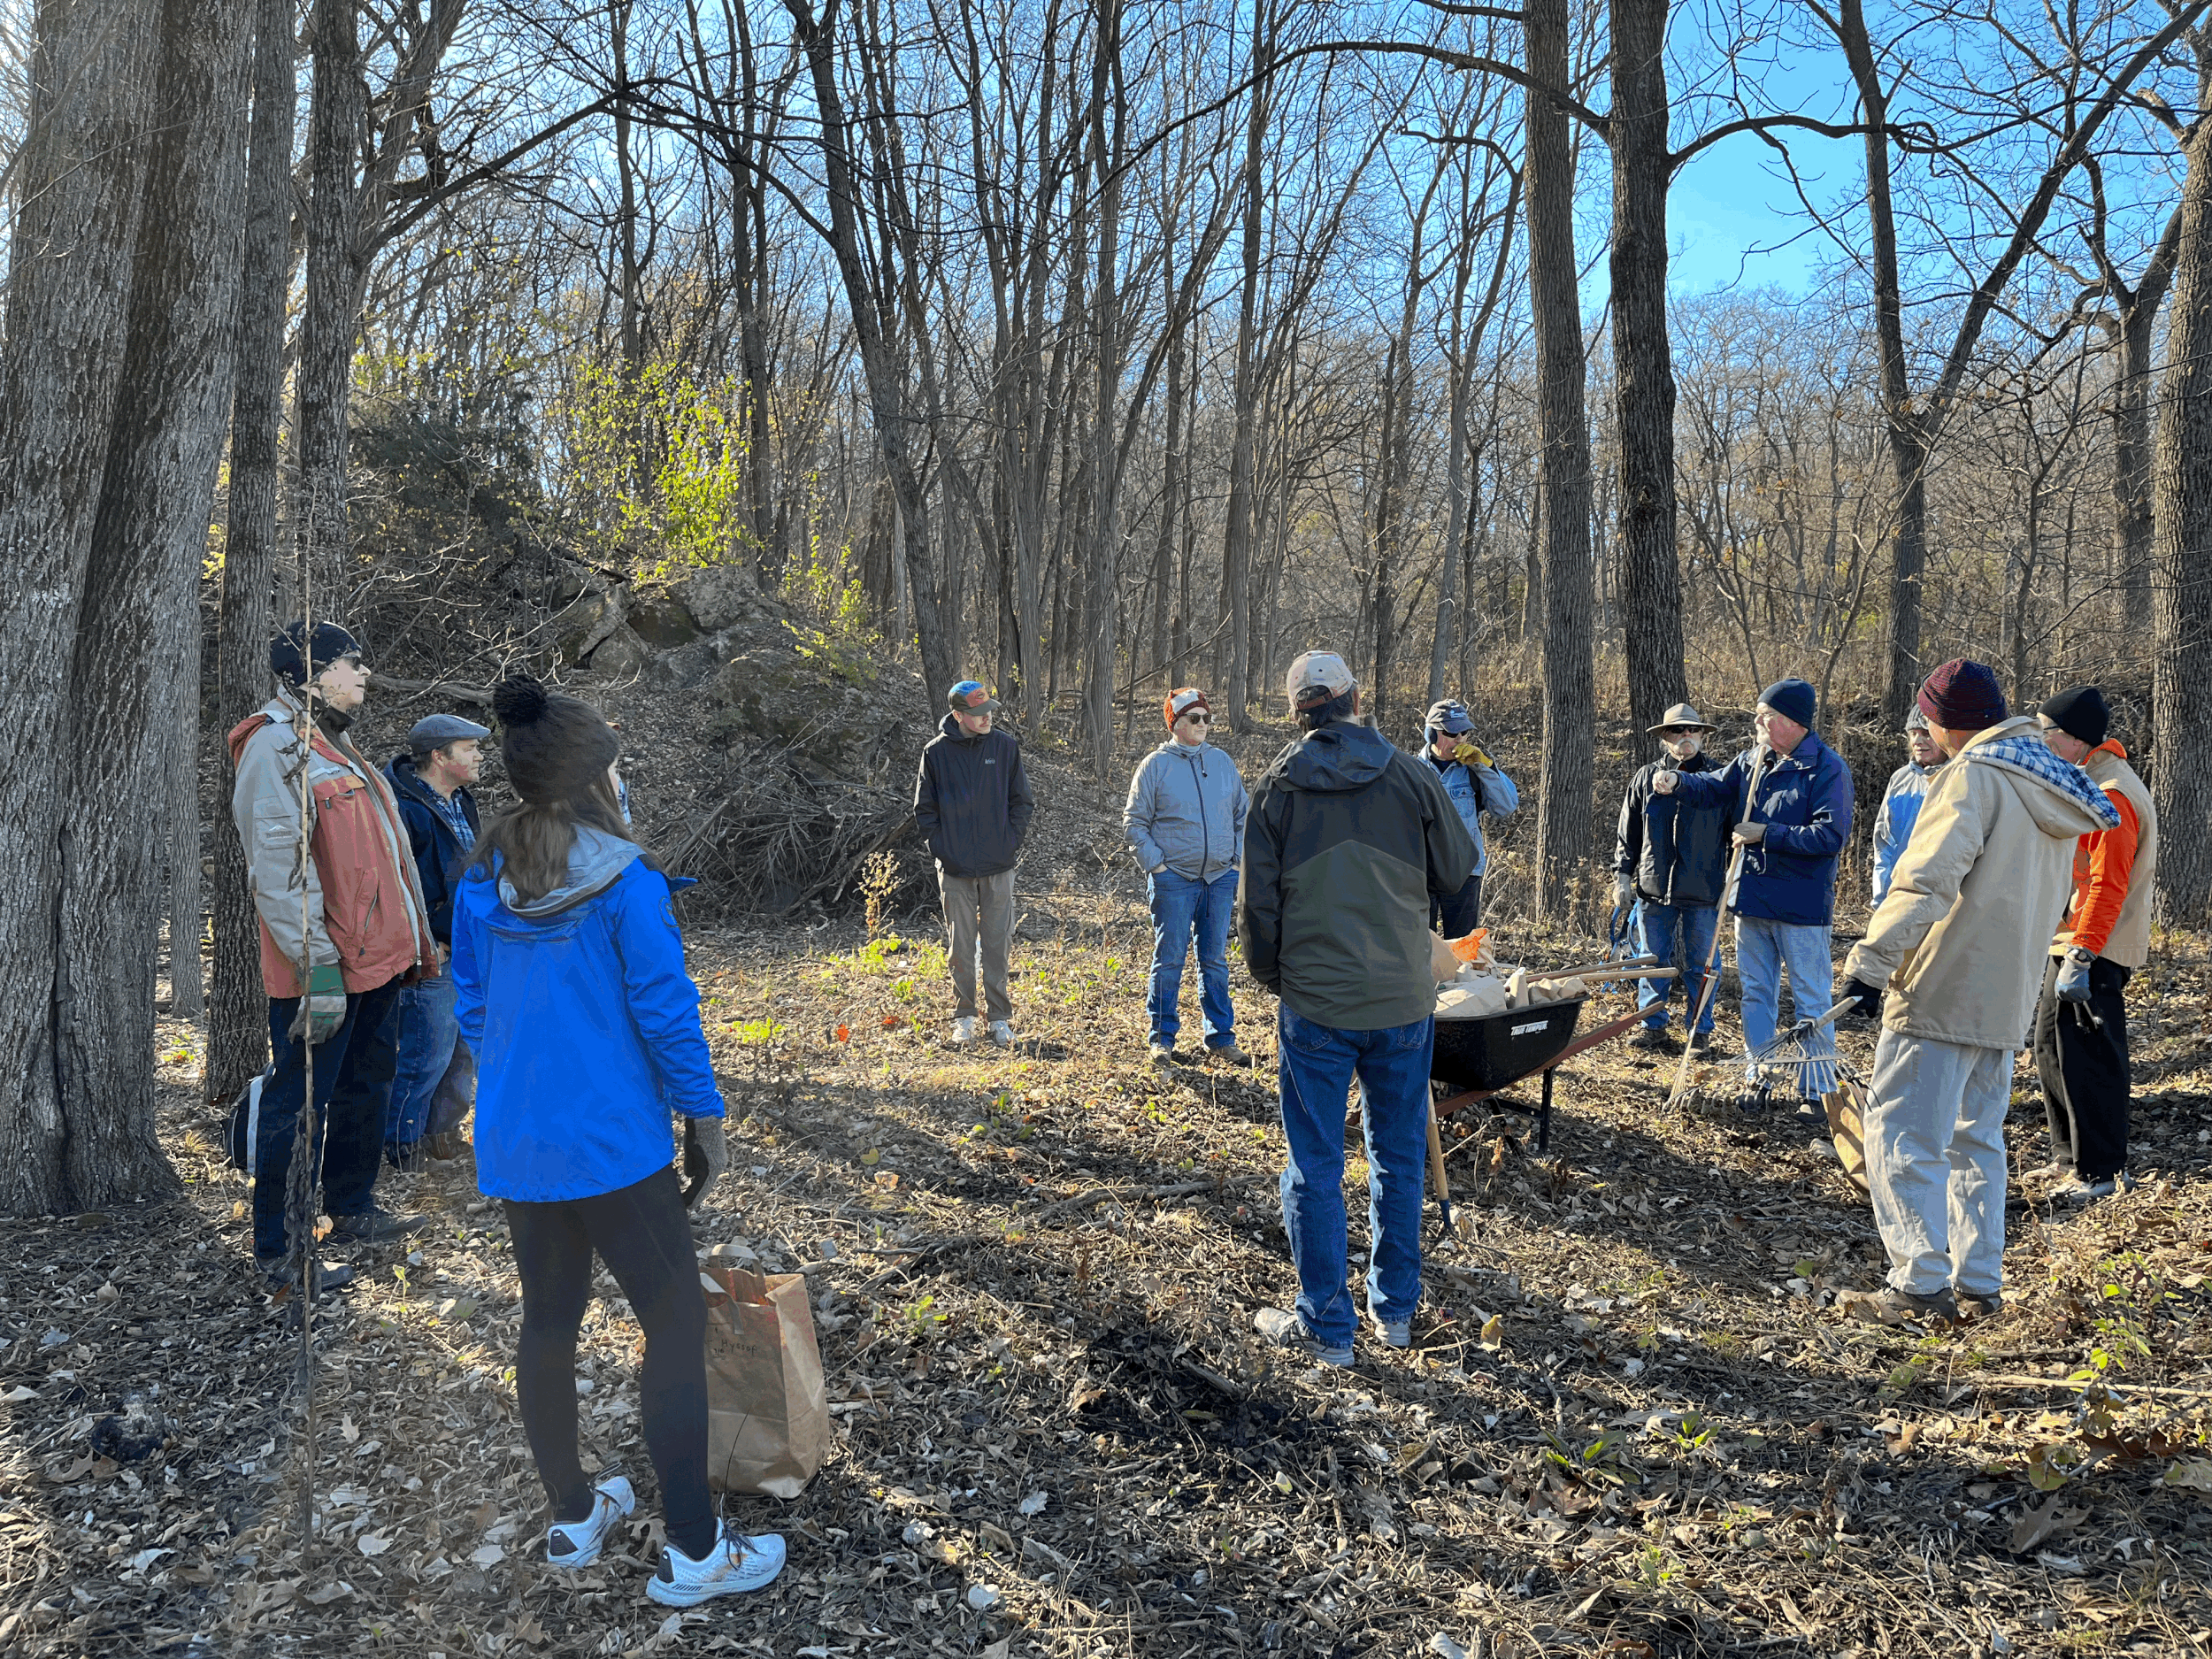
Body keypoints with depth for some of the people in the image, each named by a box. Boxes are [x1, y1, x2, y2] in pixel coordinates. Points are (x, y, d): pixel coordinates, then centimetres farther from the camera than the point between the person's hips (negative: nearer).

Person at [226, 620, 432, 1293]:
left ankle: (354, 1210, 36)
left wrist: (415, 941, 21)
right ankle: (277, 1256, 9)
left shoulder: (334, 744, 17)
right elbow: (278, 867, -21)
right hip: (325, 972, -10)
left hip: (377, 959, 10)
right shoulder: (276, 746, -14)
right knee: (299, 1105, -1)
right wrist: (317, 965, -24)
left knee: (365, 1090, 20)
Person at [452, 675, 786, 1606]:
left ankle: (573, 1519, 33)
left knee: (548, 1320, 17)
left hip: (514, 1142, 7)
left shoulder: (481, 884, 2)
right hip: (613, 1141, -7)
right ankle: (691, 1552, 7)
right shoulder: (624, 882, -16)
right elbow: (665, 1008, -14)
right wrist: (704, 1115, -4)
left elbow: (471, 1006, 10)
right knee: (675, 1320, 3)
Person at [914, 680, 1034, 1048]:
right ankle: (964, 1018, 19)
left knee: (997, 945, 5)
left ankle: (1000, 1018, 15)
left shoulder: (1005, 746, 0)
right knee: (962, 947, 7)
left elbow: (1021, 801, 7)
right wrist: (939, 846, -3)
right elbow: (924, 808, 5)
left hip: (999, 867, 1)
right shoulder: (936, 752, -3)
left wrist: (1013, 840, -2)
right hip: (955, 869, 0)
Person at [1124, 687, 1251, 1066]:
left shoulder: (1222, 762, 9)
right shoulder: (1155, 765, -2)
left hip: (1221, 878, 3)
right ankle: (1162, 1037, 12)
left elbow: (1243, 815, 16)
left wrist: (1238, 860, 6)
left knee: (1215, 960, 10)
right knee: (1169, 959, 1)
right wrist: (1156, 865, -9)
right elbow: (1134, 822, -1)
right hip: (1174, 879, -3)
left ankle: (1221, 1036, 19)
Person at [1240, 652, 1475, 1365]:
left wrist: (1272, 978, 15)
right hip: (1404, 1000, 2)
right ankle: (1395, 1308, 27)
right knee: (1400, 1158, 16)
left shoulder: (1277, 788, -3)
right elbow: (1456, 871, 7)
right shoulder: (1412, 776, -3)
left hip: (1315, 1004, -1)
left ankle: (1326, 1324, 14)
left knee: (1315, 1165, 8)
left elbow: (1259, 904, 0)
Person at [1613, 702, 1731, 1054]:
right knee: (1653, 961, 8)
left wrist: (1734, 879, 2)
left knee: (1699, 964, 5)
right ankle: (1653, 1026, 19)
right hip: (1653, 889, 2)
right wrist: (1622, 874, 5)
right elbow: (1627, 833, 11)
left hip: (1703, 893, -2)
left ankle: (1700, 1031, 17)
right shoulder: (1646, 777, 6)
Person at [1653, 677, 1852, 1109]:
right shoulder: (1753, 760, 8)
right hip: (1752, 897, 7)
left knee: (1811, 999, 2)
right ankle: (1756, 1078, 25)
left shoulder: (1827, 768, -13)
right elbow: (1714, 787, 15)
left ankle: (1816, 1089, 11)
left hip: (1800, 908, -7)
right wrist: (1678, 781, -7)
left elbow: (1831, 835, -19)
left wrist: (1766, 834, -18)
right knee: (1756, 993, 14)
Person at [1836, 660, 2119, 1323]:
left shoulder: (1972, 776, -13)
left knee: (1901, 1135, -4)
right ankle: (1979, 1285, 19)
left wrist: (1873, 960, -26)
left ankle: (1921, 1284, -4)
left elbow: (1927, 879, -24)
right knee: (1976, 1138, 16)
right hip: (2008, 996, 9)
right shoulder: (2054, 786, 15)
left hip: (1939, 995, -9)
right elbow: (2044, 898, 20)